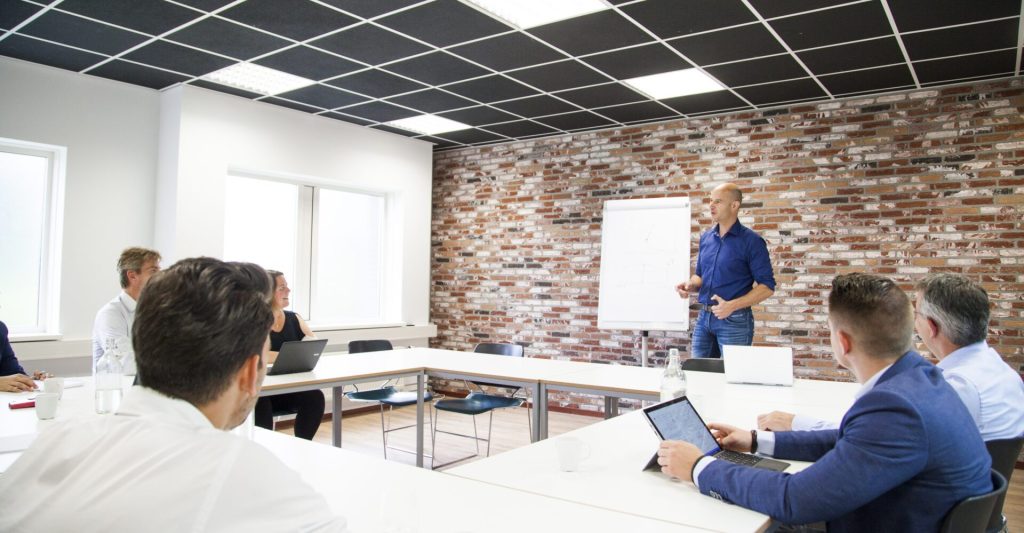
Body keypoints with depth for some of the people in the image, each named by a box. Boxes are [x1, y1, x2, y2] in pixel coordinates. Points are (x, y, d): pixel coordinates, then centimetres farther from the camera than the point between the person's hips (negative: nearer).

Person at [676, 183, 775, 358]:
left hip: (734, 321, -5)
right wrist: (690, 284, -4)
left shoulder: (751, 241, -9)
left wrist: (733, 305, -22)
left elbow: (767, 286, -11)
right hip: (703, 318, 6)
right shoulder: (706, 238, 10)